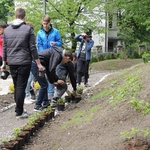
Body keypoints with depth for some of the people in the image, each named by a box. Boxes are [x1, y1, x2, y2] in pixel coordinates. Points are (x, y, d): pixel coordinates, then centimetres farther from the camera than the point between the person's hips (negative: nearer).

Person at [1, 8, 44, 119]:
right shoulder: (28, 29, -6)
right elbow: (32, 48, -7)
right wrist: (38, 63, -2)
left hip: (12, 63, 4)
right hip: (24, 62, -4)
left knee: (16, 86, 15)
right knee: (21, 87, -2)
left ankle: (19, 109, 20)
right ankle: (19, 112, 0)